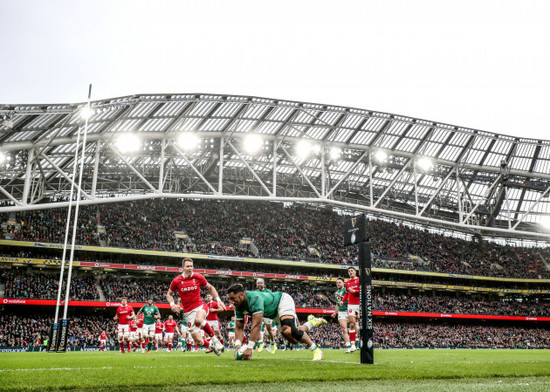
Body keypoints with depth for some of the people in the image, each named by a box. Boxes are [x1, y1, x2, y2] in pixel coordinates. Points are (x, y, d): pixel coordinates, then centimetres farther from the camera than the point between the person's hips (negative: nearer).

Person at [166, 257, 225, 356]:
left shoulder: (198, 277, -1)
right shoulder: (176, 281, -3)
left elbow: (210, 288, 13)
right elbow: (169, 294, 11)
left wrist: (218, 299, 1)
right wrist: (172, 304, -8)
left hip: (200, 306, -1)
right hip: (188, 312, 1)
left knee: (198, 320, -39)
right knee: (198, 341, -6)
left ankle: (214, 339, -16)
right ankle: (211, 345, 28)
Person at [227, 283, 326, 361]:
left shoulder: (254, 298, -40)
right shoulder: (239, 307, -13)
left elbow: (256, 325, -44)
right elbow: (239, 328, -10)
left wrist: (249, 348, -46)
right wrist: (238, 345, -28)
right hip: (275, 312, 8)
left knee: (288, 330, -30)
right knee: (293, 339, 5)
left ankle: (315, 350, -11)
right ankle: (312, 323, 29)